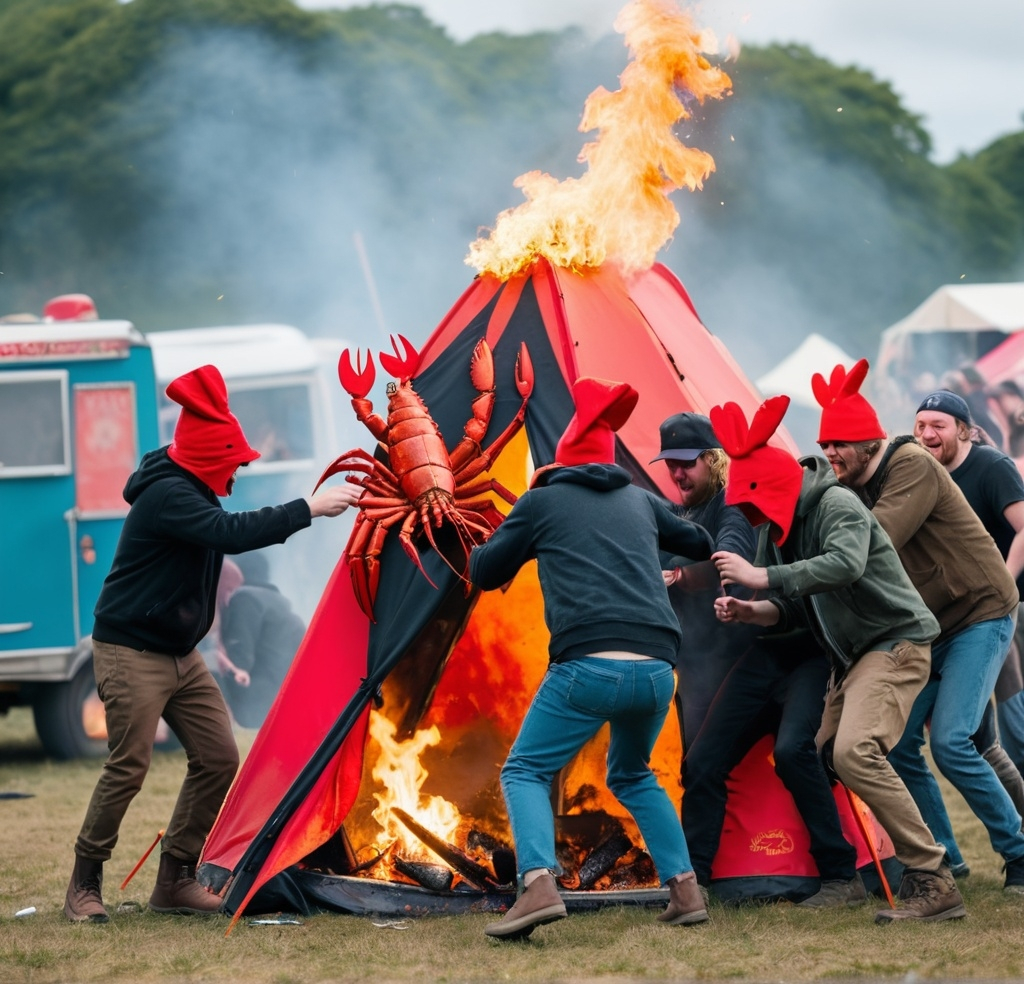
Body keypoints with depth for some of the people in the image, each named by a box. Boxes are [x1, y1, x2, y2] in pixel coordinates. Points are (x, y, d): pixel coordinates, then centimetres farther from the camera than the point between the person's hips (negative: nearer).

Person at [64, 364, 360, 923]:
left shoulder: (191, 491, 9)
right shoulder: (166, 495, -23)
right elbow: (230, 532, -34)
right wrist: (309, 508, -33)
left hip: (180, 654, 10)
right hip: (130, 652, -10)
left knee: (218, 759, 3)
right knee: (128, 767, -12)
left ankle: (175, 882, 12)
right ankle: (84, 886, 2)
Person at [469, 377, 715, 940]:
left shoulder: (542, 501, 10)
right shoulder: (640, 501, 21)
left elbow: (483, 573, 19)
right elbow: (700, 546, 37)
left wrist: (526, 533, 34)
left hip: (589, 666, -5)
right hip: (656, 671, 5)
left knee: (525, 772, 7)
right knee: (633, 776, 28)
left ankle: (539, 887, -18)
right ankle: (685, 891, 16)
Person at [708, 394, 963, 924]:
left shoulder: (837, 504, -18)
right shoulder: (781, 529, 9)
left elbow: (845, 565, -38)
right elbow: (794, 609, 16)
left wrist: (763, 577, -32)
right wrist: (752, 612, -5)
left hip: (896, 642, -11)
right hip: (852, 656, 11)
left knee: (855, 751, -27)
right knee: (828, 755, 11)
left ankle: (934, 884, -26)